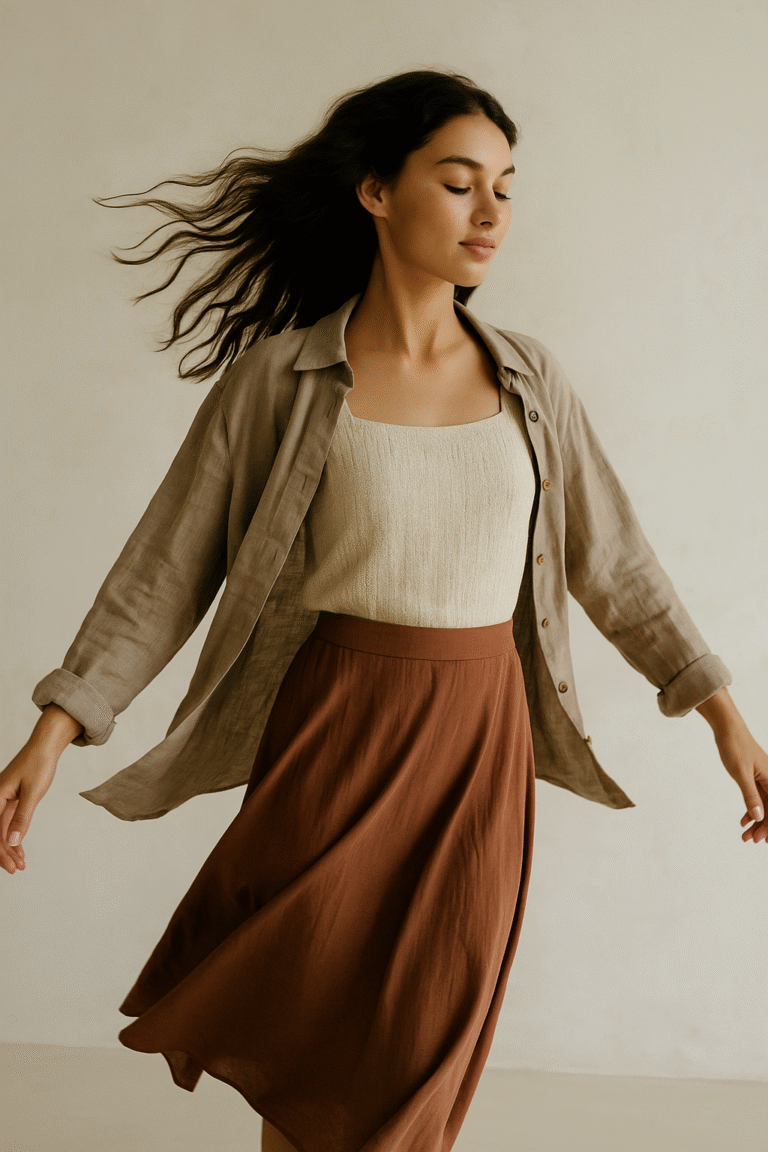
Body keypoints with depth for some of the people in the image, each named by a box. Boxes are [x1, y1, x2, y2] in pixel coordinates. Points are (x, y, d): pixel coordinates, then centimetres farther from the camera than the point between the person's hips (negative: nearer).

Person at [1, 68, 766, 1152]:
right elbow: (168, 565, -3)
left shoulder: (530, 379, 5)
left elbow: (612, 559, 11)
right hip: (331, 738, -2)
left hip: (482, 742, 3)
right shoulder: (277, 375, -5)